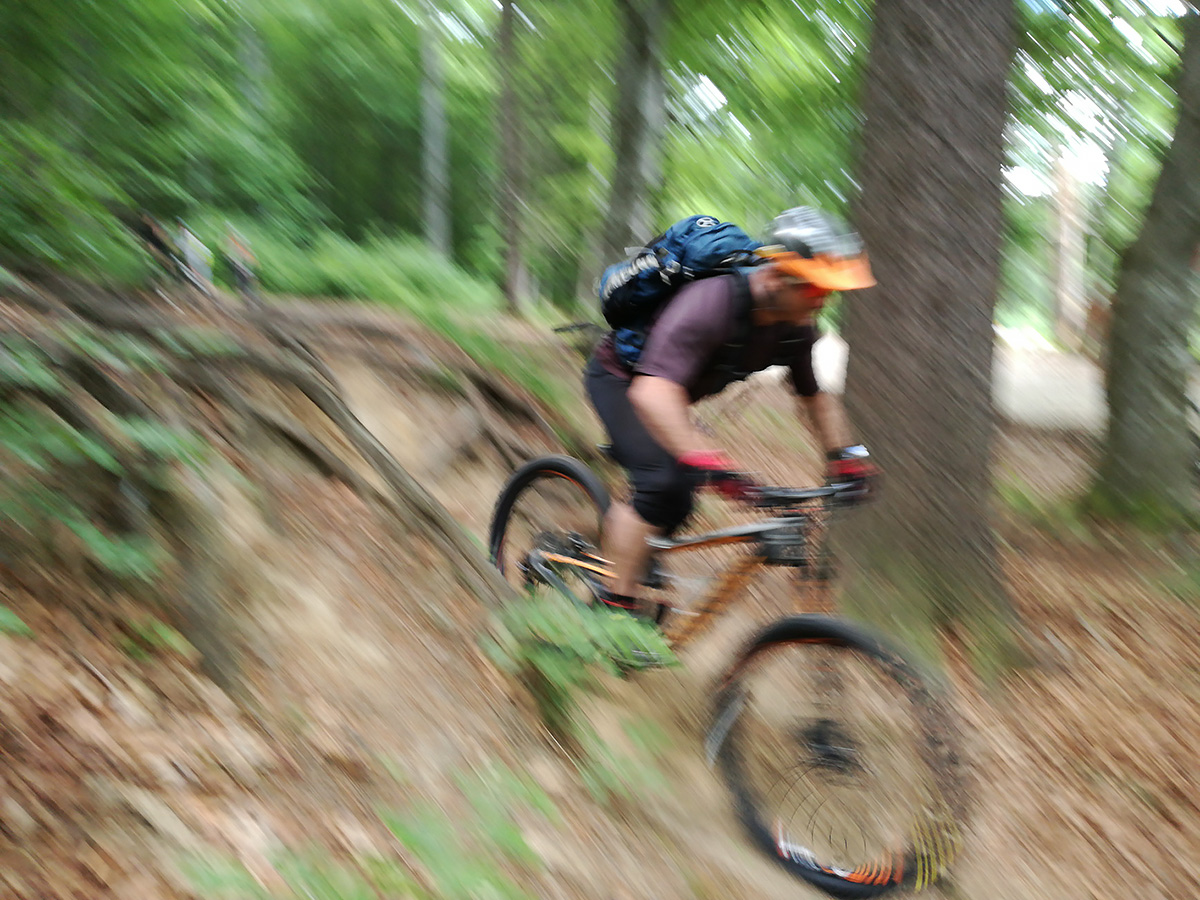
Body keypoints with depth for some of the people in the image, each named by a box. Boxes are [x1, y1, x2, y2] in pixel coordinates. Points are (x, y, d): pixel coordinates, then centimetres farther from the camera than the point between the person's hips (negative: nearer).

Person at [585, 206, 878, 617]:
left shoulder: (796, 325, -15)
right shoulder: (711, 302, -39)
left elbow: (815, 395, 3)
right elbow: (652, 393, -50)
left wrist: (845, 455, -9)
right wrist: (707, 460, -60)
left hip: (670, 391, 8)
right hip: (621, 378, -8)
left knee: (677, 505, 2)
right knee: (661, 483, -25)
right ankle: (618, 604, -17)